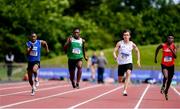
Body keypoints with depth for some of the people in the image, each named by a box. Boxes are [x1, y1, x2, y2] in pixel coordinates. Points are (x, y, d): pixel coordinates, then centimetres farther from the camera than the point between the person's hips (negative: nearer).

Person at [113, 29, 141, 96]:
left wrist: (138, 60, 9)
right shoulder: (120, 43, -6)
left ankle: (125, 90, -33)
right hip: (121, 63, 0)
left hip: (129, 62, 0)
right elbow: (114, 51, -10)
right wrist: (115, 56, -32)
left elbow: (137, 51, 16)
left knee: (128, 74, -30)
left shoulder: (132, 44, 0)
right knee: (120, 80, 8)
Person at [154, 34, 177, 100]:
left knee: (169, 80, 11)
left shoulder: (174, 46, -6)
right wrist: (155, 58, 16)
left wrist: (171, 50, -27)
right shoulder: (163, 45, -8)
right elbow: (157, 49, 14)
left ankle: (166, 92, 33)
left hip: (171, 65, 2)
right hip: (164, 65, -2)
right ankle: (163, 86, 1)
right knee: (165, 77, -28)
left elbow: (175, 56, -14)